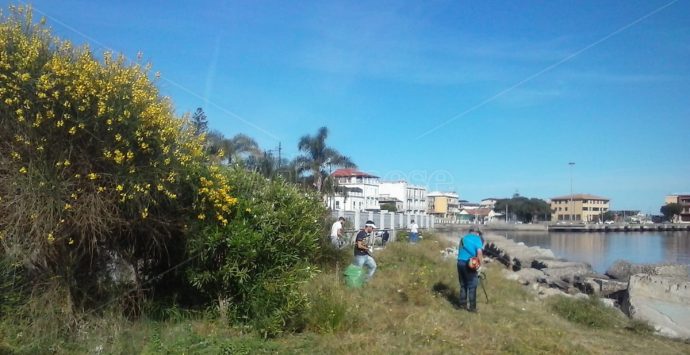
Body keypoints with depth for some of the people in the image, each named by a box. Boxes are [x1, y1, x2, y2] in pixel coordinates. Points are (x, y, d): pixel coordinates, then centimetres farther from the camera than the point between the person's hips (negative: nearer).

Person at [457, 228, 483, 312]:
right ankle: (472, 307, 5)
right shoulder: (477, 238, 2)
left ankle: (463, 304, 21)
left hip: (460, 262, 5)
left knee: (463, 285, 16)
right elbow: (479, 252, -12)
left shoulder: (463, 238, 19)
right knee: (472, 286, 2)